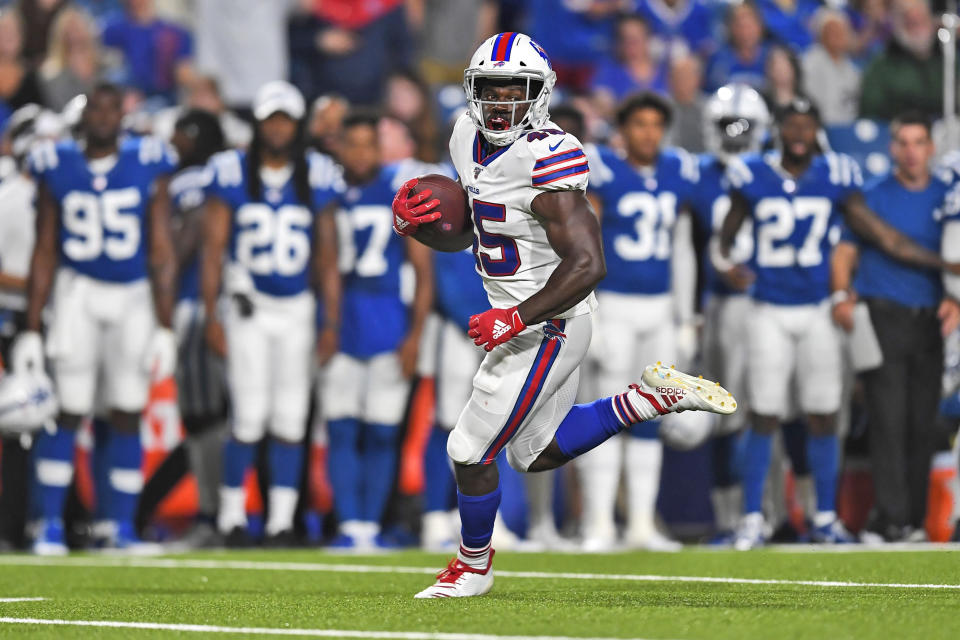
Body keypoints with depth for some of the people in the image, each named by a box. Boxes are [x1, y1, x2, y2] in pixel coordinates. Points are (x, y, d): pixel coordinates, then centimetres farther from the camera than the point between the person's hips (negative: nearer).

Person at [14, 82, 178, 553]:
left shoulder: (148, 166, -4)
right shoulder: (57, 167, -1)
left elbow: (160, 253, -2)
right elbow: (45, 253, 3)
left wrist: (165, 328, -6)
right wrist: (31, 329, 2)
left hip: (134, 297, 0)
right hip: (78, 291, 0)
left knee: (127, 416, 2)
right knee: (68, 411, -5)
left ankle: (123, 527, 10)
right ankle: (51, 524, 1)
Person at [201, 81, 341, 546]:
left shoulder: (317, 178, 3)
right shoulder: (232, 175, -2)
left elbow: (327, 254, 7)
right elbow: (213, 249, 0)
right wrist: (211, 316, -5)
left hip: (297, 311, 2)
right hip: (247, 308, -2)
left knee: (290, 420, 2)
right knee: (249, 417, -8)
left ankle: (282, 520, 8)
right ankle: (232, 515, 5)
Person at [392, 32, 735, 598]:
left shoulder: (545, 161, -25)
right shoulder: (472, 140, 3)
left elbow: (587, 264, -27)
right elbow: (466, 235, 17)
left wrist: (515, 319, -27)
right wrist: (415, 223, -3)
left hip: (546, 327, -10)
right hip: (519, 321, 10)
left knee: (471, 452, 0)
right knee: (537, 452, 21)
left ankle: (474, 567, 23)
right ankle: (657, 397, 23)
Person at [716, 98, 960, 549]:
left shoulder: (835, 178, -1)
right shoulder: (752, 177, -3)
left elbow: (883, 237, 4)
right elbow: (728, 233, 9)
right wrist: (724, 262, -13)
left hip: (817, 312, 2)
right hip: (770, 313, -2)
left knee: (823, 417, 5)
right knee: (764, 417, -3)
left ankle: (826, 519, 16)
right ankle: (751, 519, 6)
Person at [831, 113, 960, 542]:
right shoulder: (872, 197, 5)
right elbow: (845, 251, 1)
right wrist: (841, 295, -16)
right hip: (883, 318, -3)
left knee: (923, 424, 5)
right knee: (888, 421, -9)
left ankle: (915, 516, 12)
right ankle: (891, 516, -11)